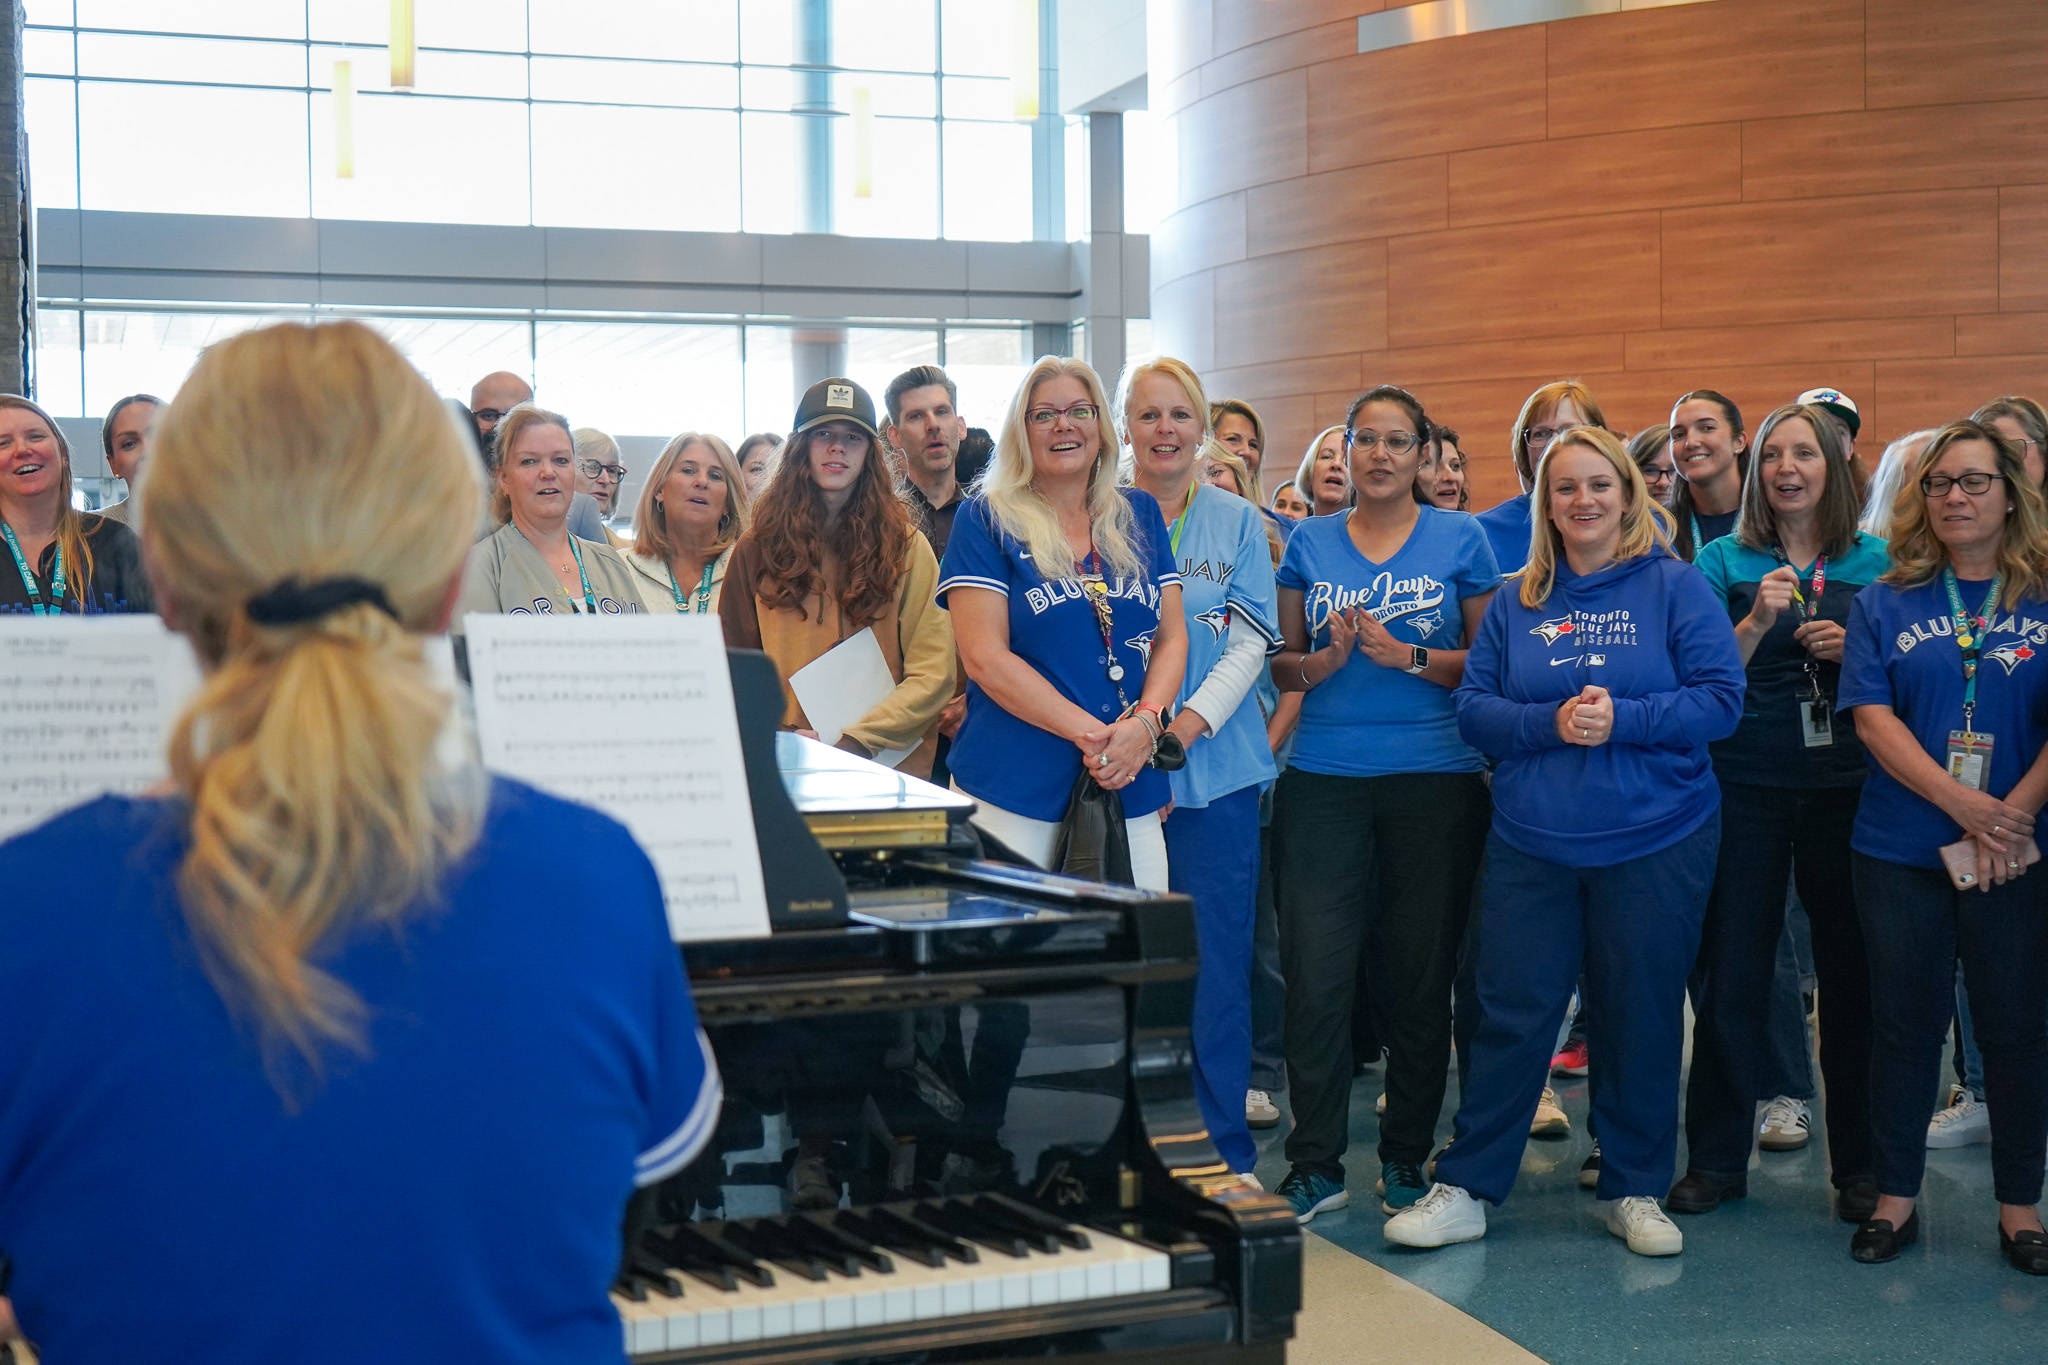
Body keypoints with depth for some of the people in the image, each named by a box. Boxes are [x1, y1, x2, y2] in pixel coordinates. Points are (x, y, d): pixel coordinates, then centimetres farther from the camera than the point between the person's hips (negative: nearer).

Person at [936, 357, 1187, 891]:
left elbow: (1172, 638, 11)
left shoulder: (1140, 515, 14)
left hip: (1132, 790, 4)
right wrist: (1088, 732, -16)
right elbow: (984, 657, -8)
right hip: (1015, 793, -4)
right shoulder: (987, 520, 0)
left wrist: (1145, 723, -9)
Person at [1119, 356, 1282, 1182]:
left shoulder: (1237, 522, 8)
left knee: (1216, 963, 1)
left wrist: (1185, 727, -13)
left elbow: (1252, 641, 1)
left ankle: (1225, 1151, 12)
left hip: (1216, 768, 0)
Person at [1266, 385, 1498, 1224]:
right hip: (1323, 782, 1)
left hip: (1435, 782, -1)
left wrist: (1410, 657, -12)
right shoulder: (1309, 543, 11)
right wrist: (1323, 660, -8)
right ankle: (1315, 1166, 6)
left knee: (1420, 975, 4)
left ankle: (1406, 1162, 17)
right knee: (1316, 973, -4)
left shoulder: (1459, 540, 5)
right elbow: (1280, 664, 13)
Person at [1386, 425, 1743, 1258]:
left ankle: (1634, 1189, 22)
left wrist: (1623, 719, -19)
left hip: (1655, 841, -2)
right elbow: (1474, 707, 3)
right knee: (1511, 1011, 3)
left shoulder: (1675, 588, 0)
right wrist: (1548, 722, -15)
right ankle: (1465, 1189, 11)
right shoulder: (1516, 602, 8)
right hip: (1532, 840, 2)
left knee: (1641, 1017, 7)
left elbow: (1720, 699, -7)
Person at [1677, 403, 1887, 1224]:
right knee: (1730, 978, 2)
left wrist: (1854, 653, -10)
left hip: (1846, 789, 1)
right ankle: (1716, 1160, 13)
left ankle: (1858, 1164, 16)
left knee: (1851, 974, 4)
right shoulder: (1723, 563, 4)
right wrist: (1758, 620, -17)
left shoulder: (1875, 565, 7)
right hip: (1746, 791, -1)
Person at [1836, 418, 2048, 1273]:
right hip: (1902, 852, 1)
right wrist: (1964, 804, -16)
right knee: (1905, 1026, 8)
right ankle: (1896, 1197, 20)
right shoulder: (1885, 605, 3)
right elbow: (1873, 720, -5)